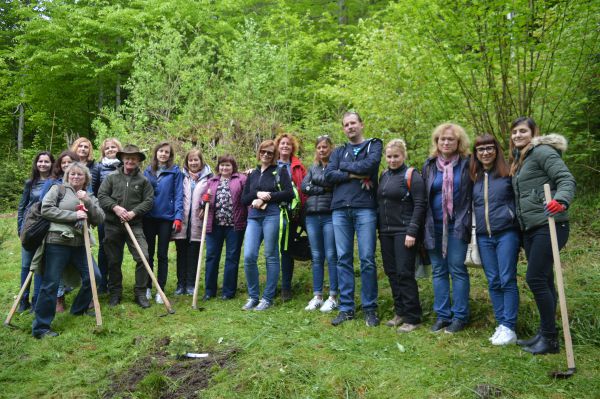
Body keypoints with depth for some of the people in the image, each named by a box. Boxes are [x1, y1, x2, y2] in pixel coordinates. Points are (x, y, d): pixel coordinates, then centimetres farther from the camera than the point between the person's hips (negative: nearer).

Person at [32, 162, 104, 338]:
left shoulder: (90, 197, 16)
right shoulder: (58, 189, 3)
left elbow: (99, 219, 6)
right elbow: (46, 209, -9)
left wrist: (87, 202, -8)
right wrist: (74, 215, -14)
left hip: (80, 244, 5)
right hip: (57, 242, -5)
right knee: (50, 284, -5)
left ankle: (79, 310, 30)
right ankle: (40, 327, 3)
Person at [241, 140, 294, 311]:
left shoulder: (280, 172, 6)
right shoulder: (252, 174, 19)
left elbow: (289, 193, -6)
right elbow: (244, 199, 15)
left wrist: (267, 198, -11)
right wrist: (257, 195, -5)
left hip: (273, 216, -4)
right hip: (253, 217, 4)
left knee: (271, 257, 0)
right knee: (249, 256, -8)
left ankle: (268, 298, 9)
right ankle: (253, 297, 8)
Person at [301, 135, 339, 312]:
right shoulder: (313, 168, 19)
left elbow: (330, 181, -14)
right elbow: (304, 186, 3)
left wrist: (314, 185, -1)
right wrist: (323, 189, -6)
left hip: (330, 215, -5)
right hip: (312, 216, 5)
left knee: (331, 256, -3)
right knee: (316, 257, 7)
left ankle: (333, 297, 4)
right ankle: (317, 296, 14)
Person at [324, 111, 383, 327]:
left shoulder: (374, 145, 11)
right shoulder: (338, 151, 20)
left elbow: (369, 165, -10)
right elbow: (328, 175, 4)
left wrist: (344, 166, 2)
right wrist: (353, 174, -7)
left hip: (365, 208, -3)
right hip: (340, 209, 3)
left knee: (367, 259, -4)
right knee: (343, 259, 4)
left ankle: (370, 308, 7)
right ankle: (346, 308, 12)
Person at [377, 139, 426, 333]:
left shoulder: (411, 175, -7)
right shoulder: (384, 175, 12)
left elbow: (419, 205, -12)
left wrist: (412, 232, -18)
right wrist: (380, 228, 11)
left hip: (404, 232, -7)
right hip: (386, 232, 7)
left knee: (404, 273, -6)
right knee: (392, 272, 10)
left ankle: (413, 318, 4)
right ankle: (400, 312, 22)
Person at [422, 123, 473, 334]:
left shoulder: (467, 164, 0)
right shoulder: (429, 165, 8)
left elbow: (475, 194, 1)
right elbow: (423, 197, 10)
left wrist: (469, 222, -6)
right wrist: (424, 226, 7)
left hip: (457, 225, -3)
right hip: (434, 226, 3)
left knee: (457, 269, -1)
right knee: (438, 271, 7)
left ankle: (460, 316, 9)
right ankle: (442, 315, 16)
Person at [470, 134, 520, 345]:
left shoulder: (508, 173, -2)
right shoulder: (474, 177, 9)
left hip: (506, 233, -4)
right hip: (484, 237, 4)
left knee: (507, 280, -4)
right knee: (493, 282, 7)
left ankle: (509, 328, 2)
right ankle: (500, 325, 15)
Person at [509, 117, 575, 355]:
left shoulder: (542, 151, -5)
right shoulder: (519, 160, 21)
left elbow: (566, 178, -16)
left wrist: (561, 201, -34)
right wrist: (517, 218, 10)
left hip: (549, 225, -9)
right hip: (530, 228, 9)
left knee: (535, 279, -10)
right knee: (543, 281, 12)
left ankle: (550, 339, 2)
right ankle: (544, 334, 19)